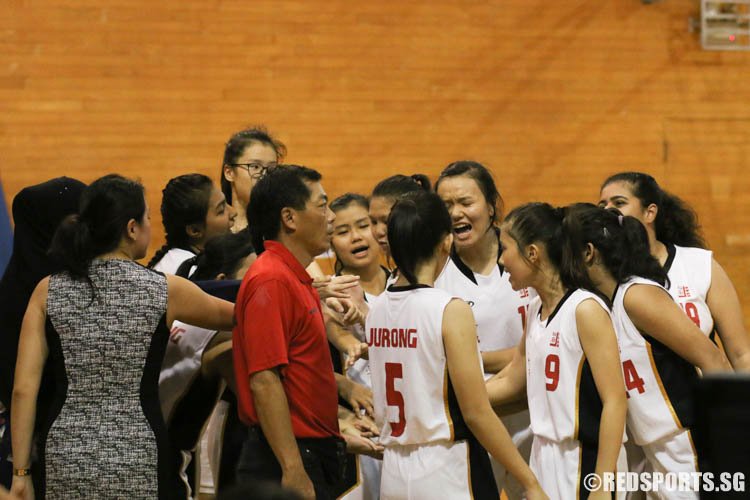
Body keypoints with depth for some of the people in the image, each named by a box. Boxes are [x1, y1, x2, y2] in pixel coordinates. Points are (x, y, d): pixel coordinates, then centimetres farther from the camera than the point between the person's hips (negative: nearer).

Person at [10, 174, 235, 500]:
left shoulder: (48, 292, 1)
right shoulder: (165, 291, -4)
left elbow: (23, 390, -2)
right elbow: (231, 316, 15)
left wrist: (21, 472, 3)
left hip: (67, 459, 3)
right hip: (139, 460, -2)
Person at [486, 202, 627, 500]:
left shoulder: (586, 309, -13)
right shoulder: (536, 311, 12)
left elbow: (614, 400, -17)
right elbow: (511, 381, 25)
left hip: (582, 463, -8)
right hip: (542, 458, 8)